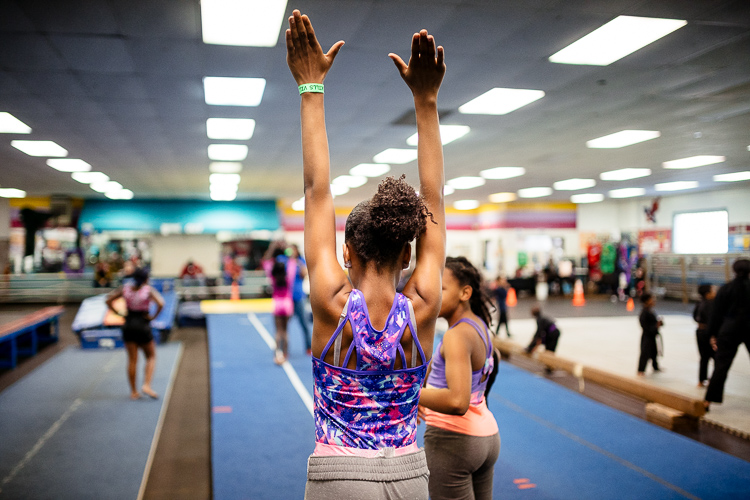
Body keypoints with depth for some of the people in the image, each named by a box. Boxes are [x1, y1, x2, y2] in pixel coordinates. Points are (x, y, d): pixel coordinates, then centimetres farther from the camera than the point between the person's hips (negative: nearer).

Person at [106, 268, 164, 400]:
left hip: (129, 326, 3)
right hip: (143, 326, -3)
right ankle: (146, 385, -3)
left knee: (132, 360, 10)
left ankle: (133, 391, 13)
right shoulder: (148, 290, -10)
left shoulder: (125, 288, 0)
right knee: (151, 357, 13)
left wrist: (119, 313, 3)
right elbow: (160, 304, -25)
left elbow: (108, 301, 1)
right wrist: (154, 316, -12)